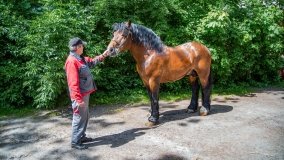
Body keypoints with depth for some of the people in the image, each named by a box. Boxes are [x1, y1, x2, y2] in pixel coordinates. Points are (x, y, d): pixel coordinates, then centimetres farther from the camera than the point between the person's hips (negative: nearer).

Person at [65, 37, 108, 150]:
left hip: (85, 93, 10)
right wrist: (78, 99, -26)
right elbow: (73, 82, -24)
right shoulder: (72, 61, -20)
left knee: (85, 117, 19)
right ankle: (75, 142, 12)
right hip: (80, 95, -10)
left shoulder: (81, 59, 10)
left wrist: (103, 55, 18)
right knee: (79, 118, 0)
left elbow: (92, 62, 30)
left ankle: (81, 136, 33)